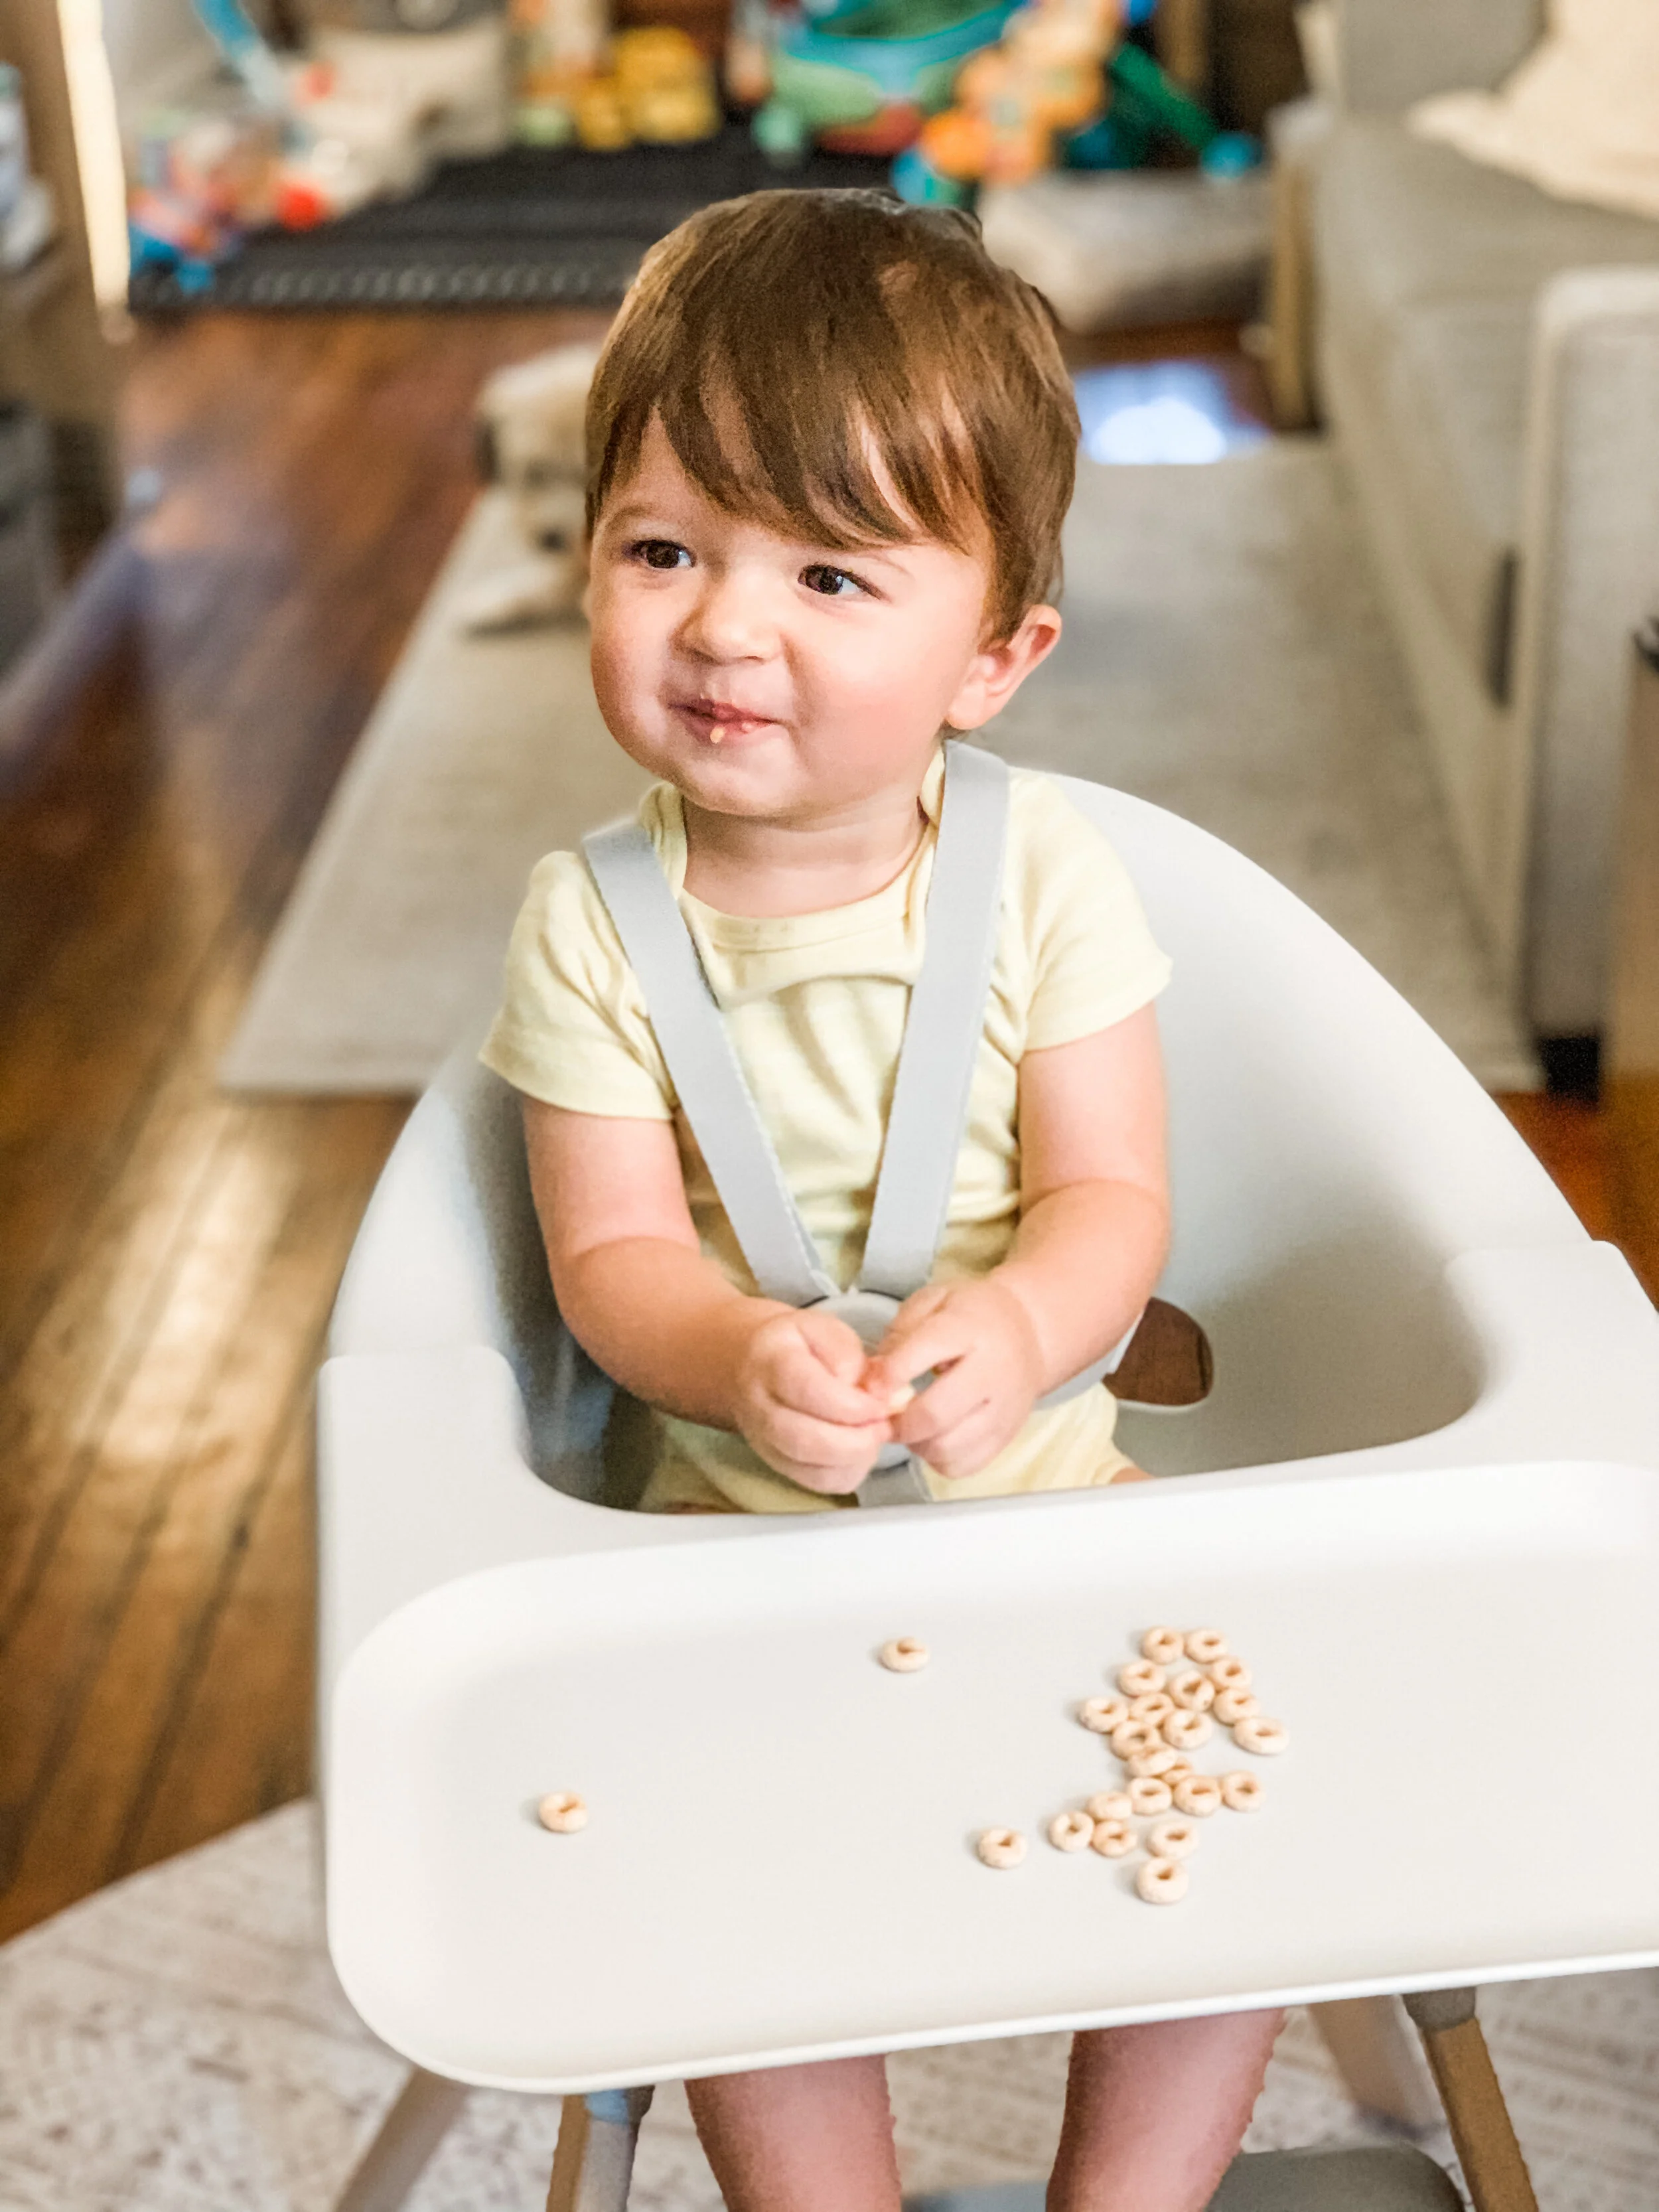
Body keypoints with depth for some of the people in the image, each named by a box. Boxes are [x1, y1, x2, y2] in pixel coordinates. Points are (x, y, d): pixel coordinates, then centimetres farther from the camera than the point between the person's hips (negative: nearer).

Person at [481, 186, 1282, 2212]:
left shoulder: (1043, 874, -10)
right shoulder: (591, 925, -10)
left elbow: (1112, 1194, -11)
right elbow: (611, 1256, -11)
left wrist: (1017, 1326, -33)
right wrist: (738, 1360, -33)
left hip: (1049, 1473, 1)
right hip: (742, 1511, 0)